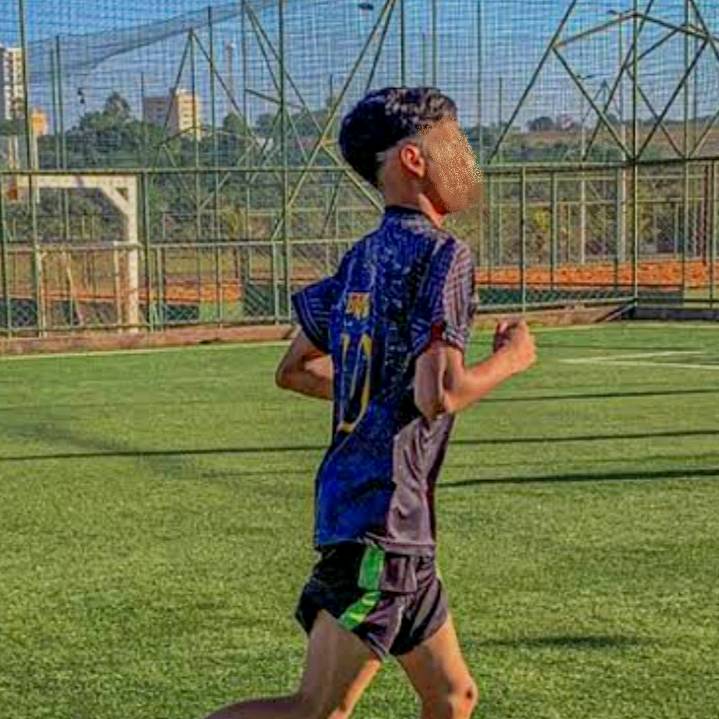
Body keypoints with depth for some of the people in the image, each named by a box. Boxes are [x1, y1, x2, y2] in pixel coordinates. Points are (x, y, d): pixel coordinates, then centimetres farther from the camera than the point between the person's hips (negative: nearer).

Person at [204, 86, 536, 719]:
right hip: (386, 515, -10)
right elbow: (439, 396, -22)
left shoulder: (361, 258, 14)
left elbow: (294, 371, 20)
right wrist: (511, 357, -5)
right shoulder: (443, 254, -12)